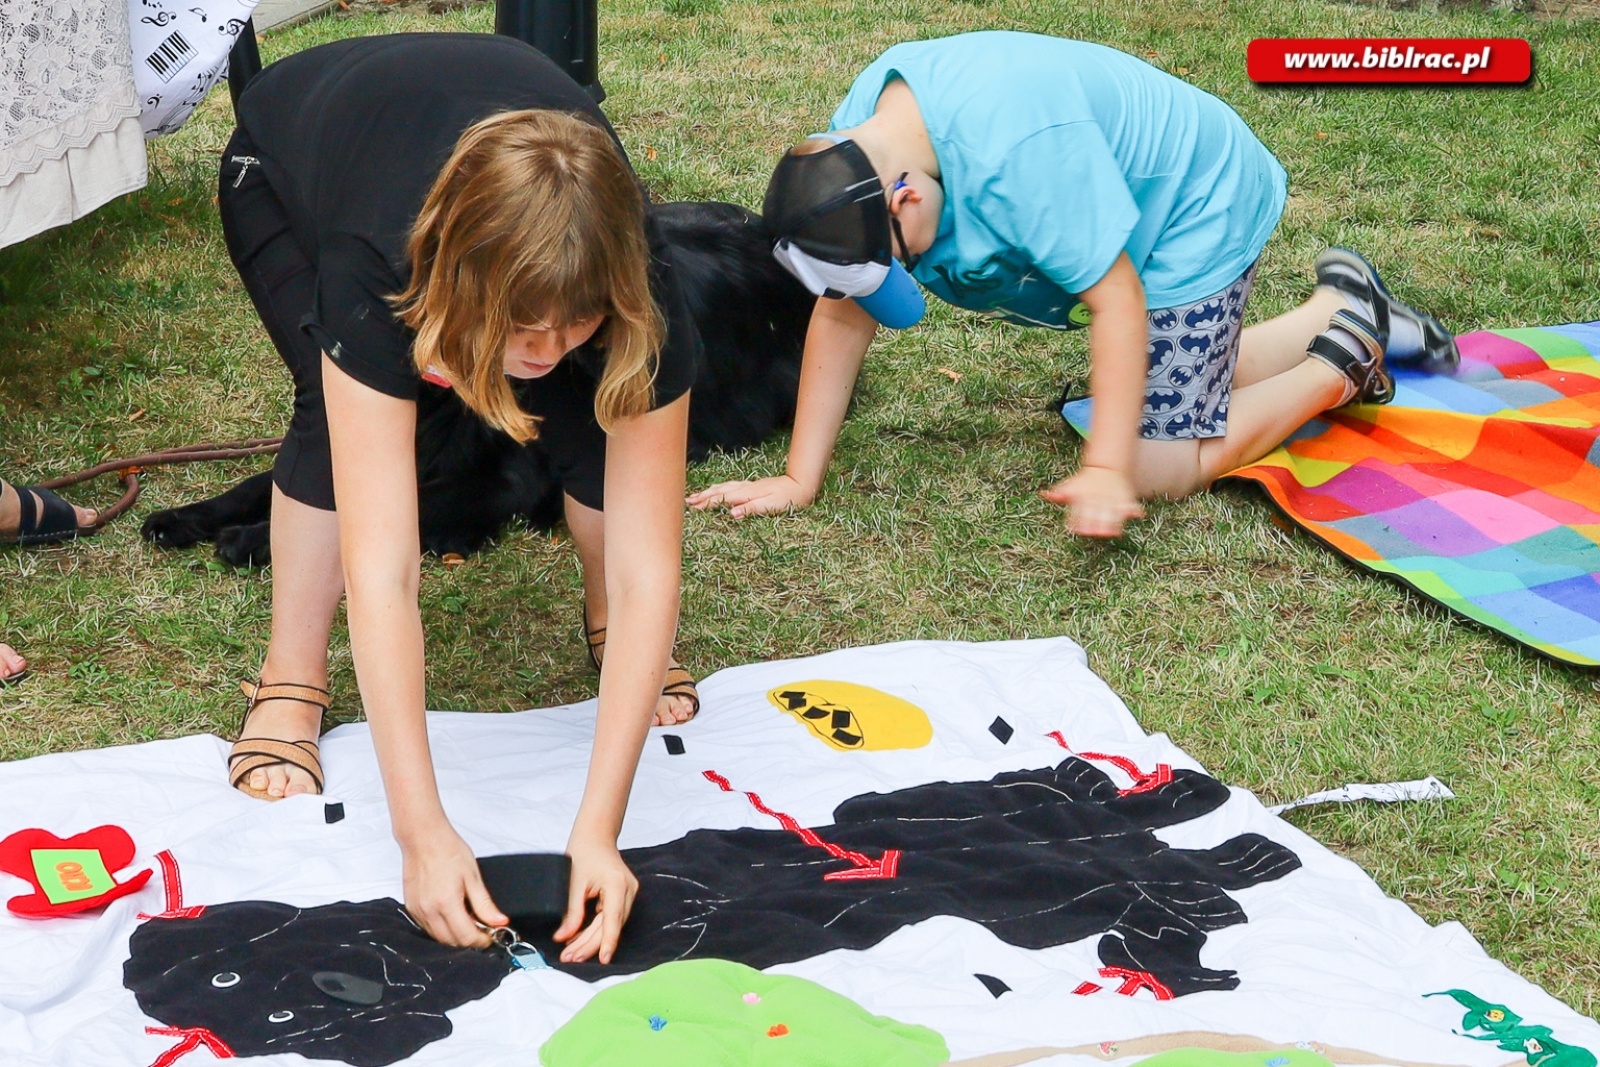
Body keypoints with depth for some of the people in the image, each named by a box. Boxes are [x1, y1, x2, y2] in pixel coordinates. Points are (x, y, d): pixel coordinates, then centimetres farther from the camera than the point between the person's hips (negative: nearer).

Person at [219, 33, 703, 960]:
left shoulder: (633, 291, -39)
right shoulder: (371, 269, -47)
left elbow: (649, 567, -39)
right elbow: (379, 569, -49)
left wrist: (599, 829, -46)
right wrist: (424, 834, -52)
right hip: (285, 165, -2)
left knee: (592, 413, -21)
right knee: (344, 405, -30)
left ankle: (612, 635, 6)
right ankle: (291, 684, -12)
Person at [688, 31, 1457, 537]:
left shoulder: (1018, 152, -41)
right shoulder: (851, 147, -18)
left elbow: (1116, 298, -36)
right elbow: (841, 314, -13)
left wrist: (1106, 473, -38)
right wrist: (798, 481, -15)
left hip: (1197, 209, -8)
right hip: (1127, 228, 8)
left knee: (1159, 467, -9)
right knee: (1176, 385, 24)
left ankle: (1347, 362, 7)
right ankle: (1341, 305, 33)